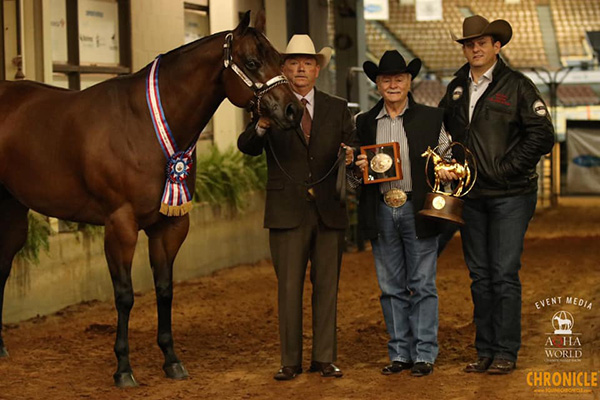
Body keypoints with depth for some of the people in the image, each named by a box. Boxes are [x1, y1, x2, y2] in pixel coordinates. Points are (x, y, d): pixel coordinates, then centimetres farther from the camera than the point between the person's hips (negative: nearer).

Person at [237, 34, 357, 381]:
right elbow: (247, 147, -12)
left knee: (327, 287, 7)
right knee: (289, 288, 1)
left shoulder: (338, 109, 9)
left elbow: (353, 149, 5)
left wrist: (351, 154, -19)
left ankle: (325, 358, 14)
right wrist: (261, 127, -34)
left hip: (329, 210, 2)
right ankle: (290, 361, 7)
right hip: (288, 211, -2)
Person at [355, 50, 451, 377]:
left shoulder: (431, 119, 5)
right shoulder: (365, 123, 11)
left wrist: (445, 172, -14)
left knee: (422, 286, 0)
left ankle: (424, 354, 6)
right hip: (382, 213, 3)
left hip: (418, 211, -3)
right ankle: (400, 353, 15)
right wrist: (358, 167, -6)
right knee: (391, 288, 7)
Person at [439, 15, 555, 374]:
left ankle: (506, 353, 2)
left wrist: (507, 167, -11)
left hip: (510, 195, -5)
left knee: (505, 274, -5)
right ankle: (485, 351, 15)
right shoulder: (456, 89, 11)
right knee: (480, 276, 8)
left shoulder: (517, 86, -4)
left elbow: (542, 136, -7)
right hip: (471, 195, 5)